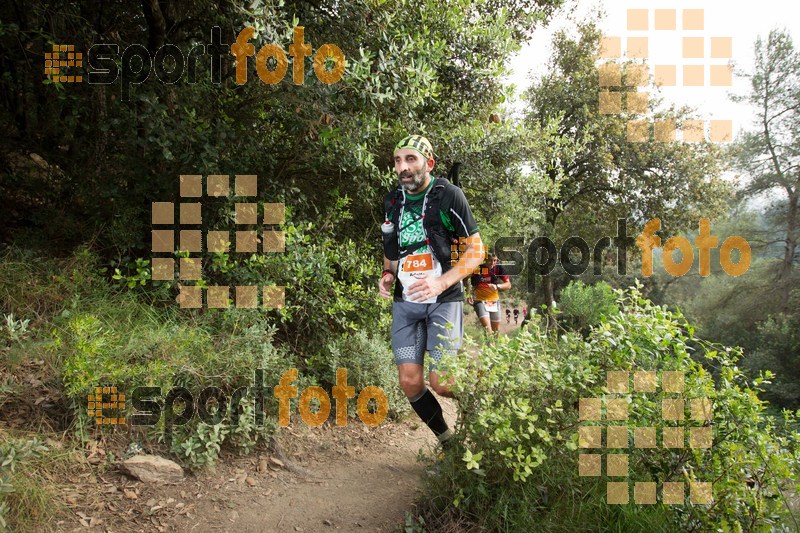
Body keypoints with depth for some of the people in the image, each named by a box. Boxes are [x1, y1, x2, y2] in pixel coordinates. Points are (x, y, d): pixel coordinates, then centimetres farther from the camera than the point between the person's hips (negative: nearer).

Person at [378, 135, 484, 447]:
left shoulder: (449, 195, -9)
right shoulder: (392, 201, 7)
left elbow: (476, 250, -8)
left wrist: (441, 282, -22)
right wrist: (387, 275, -1)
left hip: (443, 299, -5)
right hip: (405, 301, 5)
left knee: (441, 382, -12)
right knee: (410, 381, -2)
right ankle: (445, 439, 22)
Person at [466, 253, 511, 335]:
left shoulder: (498, 269, -6)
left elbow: (508, 285, -4)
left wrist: (497, 286, -23)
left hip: (494, 301, 3)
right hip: (480, 301, -3)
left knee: (496, 331, 11)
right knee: (487, 328, -21)